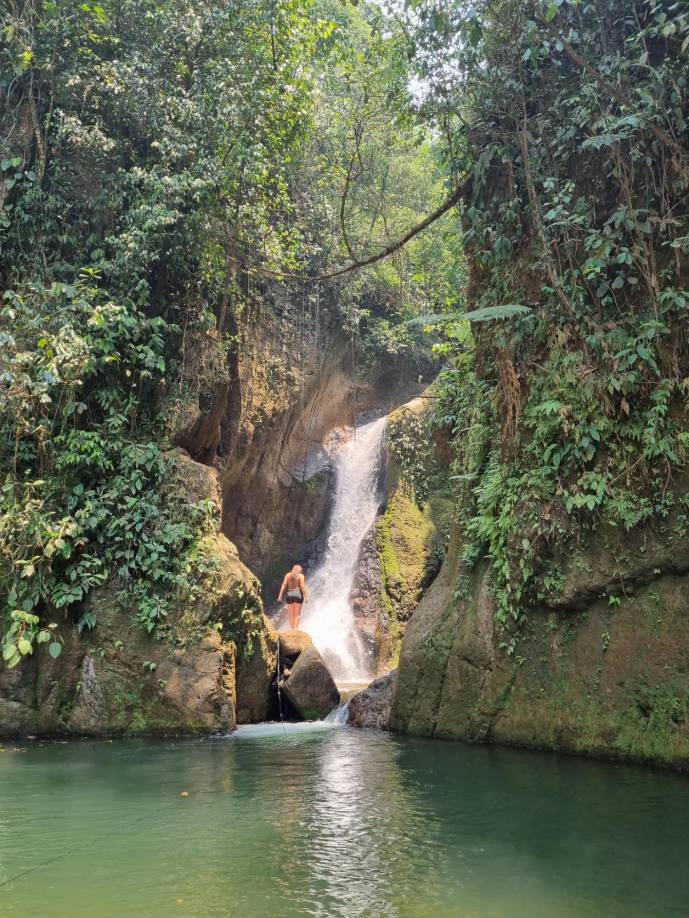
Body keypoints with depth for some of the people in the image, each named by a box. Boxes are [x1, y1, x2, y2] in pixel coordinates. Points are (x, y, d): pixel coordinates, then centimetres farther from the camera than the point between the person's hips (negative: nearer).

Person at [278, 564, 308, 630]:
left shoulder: (288, 575, 8)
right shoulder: (300, 575, 1)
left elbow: (284, 584, -2)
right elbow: (302, 586, -9)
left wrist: (280, 595, -4)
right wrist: (306, 596, -9)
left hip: (289, 594, 2)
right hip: (298, 594, -2)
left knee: (291, 614, 8)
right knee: (297, 614, 1)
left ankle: (292, 629, 4)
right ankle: (295, 629, -9)